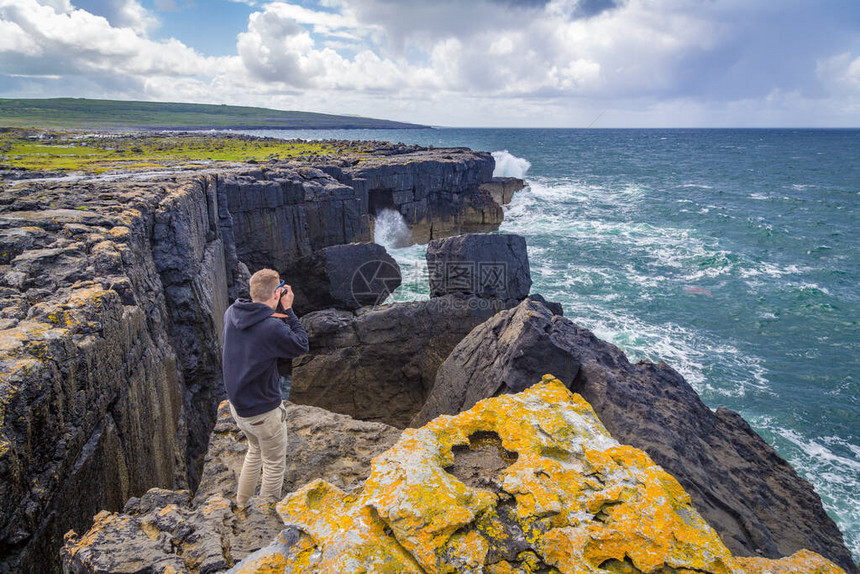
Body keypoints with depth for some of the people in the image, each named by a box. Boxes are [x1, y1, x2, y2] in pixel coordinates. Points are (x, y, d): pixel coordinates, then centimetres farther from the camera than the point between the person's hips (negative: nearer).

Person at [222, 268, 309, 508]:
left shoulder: (231, 314, -7)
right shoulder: (273, 327, -29)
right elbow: (302, 346, -14)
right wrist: (288, 311, -14)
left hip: (236, 404, 8)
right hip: (264, 411, -8)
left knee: (255, 451, 31)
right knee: (274, 464, 13)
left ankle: (241, 506, 44)